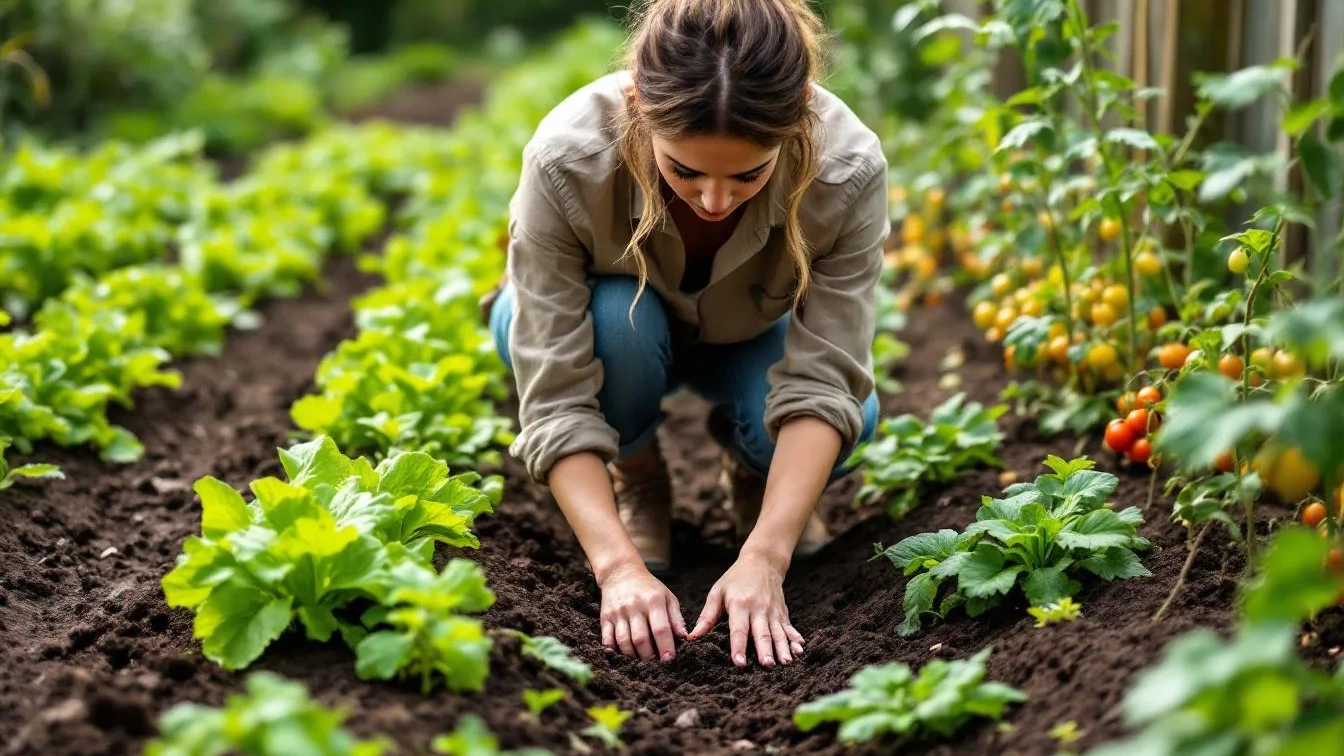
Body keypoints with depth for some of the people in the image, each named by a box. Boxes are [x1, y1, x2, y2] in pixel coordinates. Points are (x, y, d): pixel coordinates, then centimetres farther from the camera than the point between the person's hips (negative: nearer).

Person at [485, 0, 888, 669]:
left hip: (750, 339, 1)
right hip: (592, 322, 0)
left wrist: (762, 559, -43)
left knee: (851, 419, -30)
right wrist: (620, 565, -44)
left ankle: (751, 465, 6)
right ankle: (635, 478, -3)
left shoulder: (849, 168, -34)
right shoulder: (566, 160, -38)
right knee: (617, 318, -36)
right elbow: (555, 399, -35)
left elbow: (823, 380, -33)